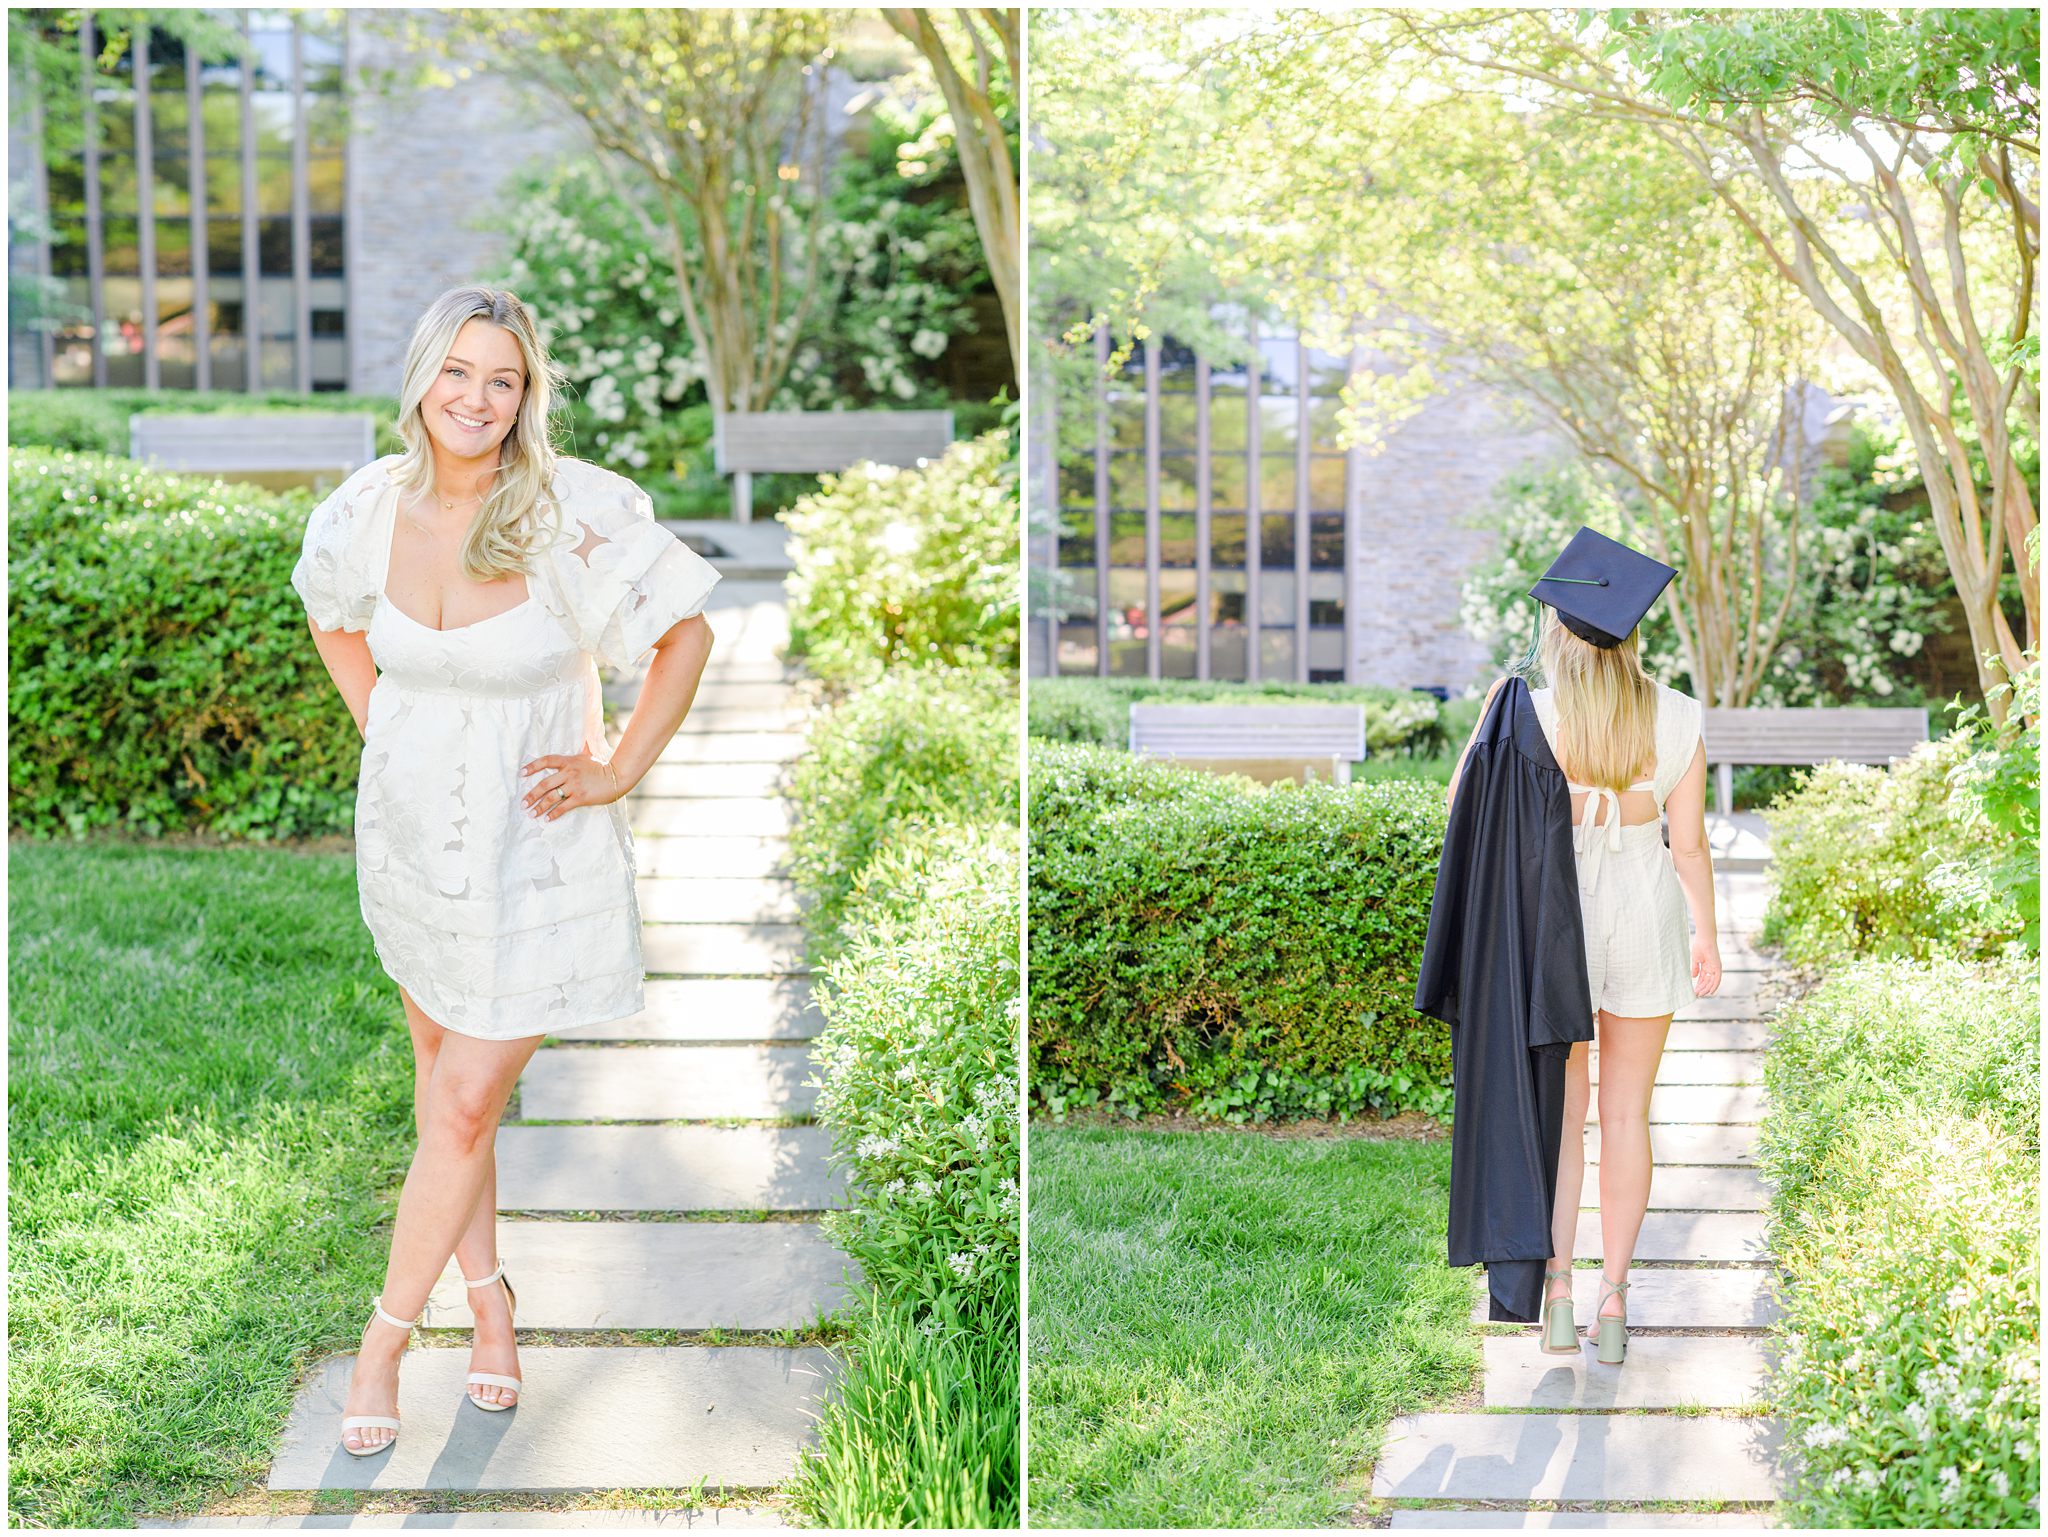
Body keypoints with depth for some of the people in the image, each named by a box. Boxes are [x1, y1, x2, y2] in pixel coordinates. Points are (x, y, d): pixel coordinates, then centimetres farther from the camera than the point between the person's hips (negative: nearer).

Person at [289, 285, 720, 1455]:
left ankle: (388, 1334, 17)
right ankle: (488, 1289, 37)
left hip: (534, 849, -4)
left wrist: (620, 774, -11)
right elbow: (333, 620, 16)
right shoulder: (370, 506, -7)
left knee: (468, 1102, -1)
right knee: (442, 1060, 17)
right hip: (411, 828, 4)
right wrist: (379, 731, 7)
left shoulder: (577, 513, -21)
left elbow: (687, 634, -10)